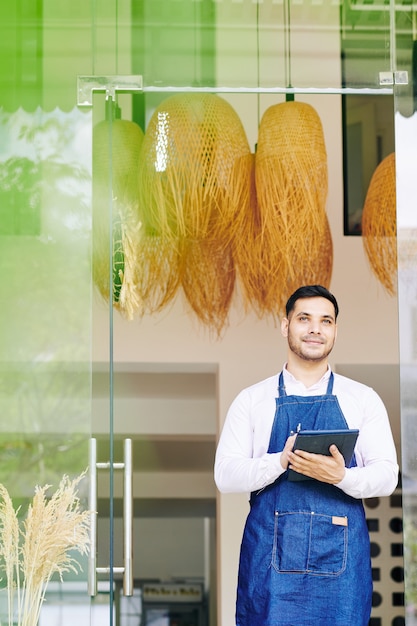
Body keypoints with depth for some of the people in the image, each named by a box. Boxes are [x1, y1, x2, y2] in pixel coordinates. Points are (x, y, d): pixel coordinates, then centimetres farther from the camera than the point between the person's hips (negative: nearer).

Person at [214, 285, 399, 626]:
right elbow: (225, 475, 0)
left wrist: (342, 476, -19)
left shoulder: (363, 399, 9)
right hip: (271, 554, 0)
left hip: (340, 558, 0)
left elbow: (386, 475, 2)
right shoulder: (252, 400, 8)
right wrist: (282, 460, -18)